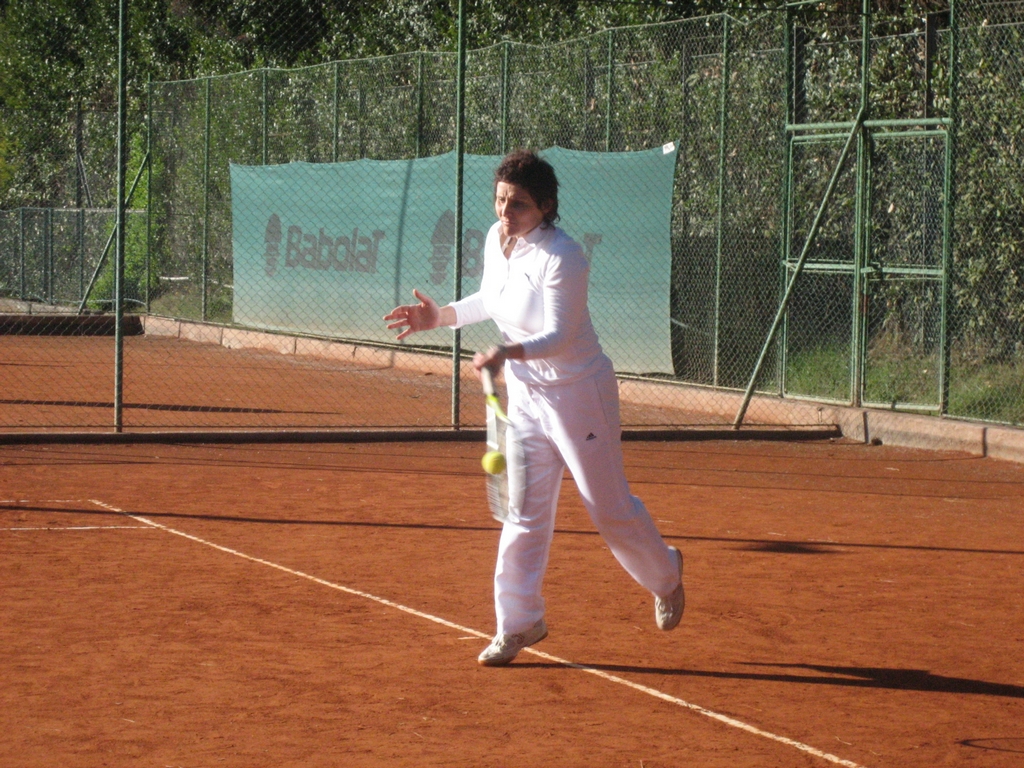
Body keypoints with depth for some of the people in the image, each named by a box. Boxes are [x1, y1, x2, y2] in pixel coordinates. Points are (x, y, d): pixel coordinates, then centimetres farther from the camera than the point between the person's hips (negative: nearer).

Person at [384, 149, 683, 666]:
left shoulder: (562, 258, -25)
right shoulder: (496, 239, -2)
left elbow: (558, 338, -27)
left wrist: (508, 353, -43)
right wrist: (439, 316, 4)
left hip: (579, 392, -6)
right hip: (524, 393, 6)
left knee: (609, 507, 6)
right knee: (524, 510, 3)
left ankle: (664, 575, 34)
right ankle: (519, 623, 10)